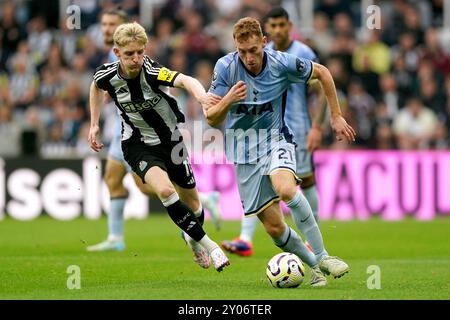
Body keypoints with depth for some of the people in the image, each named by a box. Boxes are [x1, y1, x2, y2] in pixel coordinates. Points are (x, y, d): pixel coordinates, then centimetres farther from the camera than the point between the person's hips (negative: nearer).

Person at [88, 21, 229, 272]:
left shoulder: (152, 72, -27)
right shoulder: (108, 75, -16)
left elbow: (184, 80, -48)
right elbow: (96, 87, 11)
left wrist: (201, 94, -69)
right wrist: (94, 125, 8)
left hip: (170, 139, 0)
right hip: (138, 145, 0)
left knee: (192, 203, 12)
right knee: (165, 190, -28)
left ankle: (193, 239, 47)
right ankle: (210, 247, -19)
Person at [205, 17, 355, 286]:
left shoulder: (282, 63, -14)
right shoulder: (225, 67, -13)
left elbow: (322, 73, 5)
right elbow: (211, 119, -10)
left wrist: (336, 117, 7)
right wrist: (228, 100, -31)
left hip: (276, 138, -1)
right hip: (244, 148, 1)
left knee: (284, 187, -35)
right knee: (274, 227, -5)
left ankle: (322, 257, -25)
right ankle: (315, 266, 19)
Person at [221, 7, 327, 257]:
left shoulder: (304, 55, -8)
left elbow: (321, 93, -8)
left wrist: (316, 127, -16)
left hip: (296, 130, -4)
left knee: (305, 181, 6)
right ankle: (246, 240, -18)